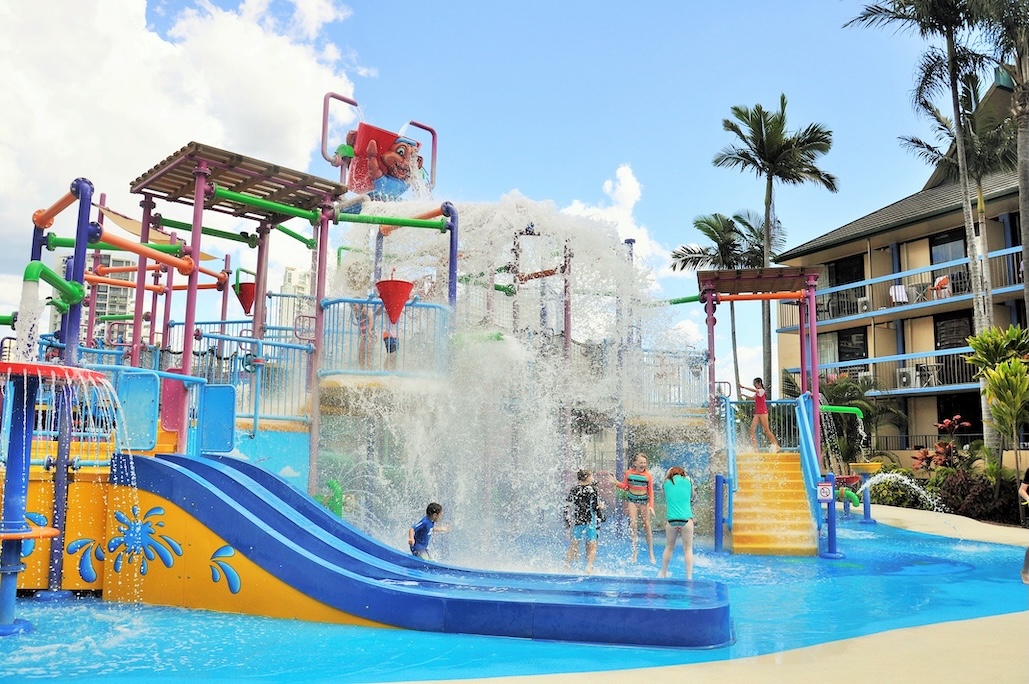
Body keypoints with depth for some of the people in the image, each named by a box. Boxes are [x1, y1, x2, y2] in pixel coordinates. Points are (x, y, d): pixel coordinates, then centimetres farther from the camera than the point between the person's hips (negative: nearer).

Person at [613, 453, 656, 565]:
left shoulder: (648, 475, -9)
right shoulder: (628, 473, -4)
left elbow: (651, 492, -4)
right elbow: (625, 486, 7)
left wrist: (651, 506, -10)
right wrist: (616, 483, -11)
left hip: (644, 500, -1)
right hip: (632, 500, 1)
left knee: (647, 525, 2)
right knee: (632, 523, -9)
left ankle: (651, 553, 12)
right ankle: (634, 552, -1)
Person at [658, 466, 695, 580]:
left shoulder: (667, 483, 9)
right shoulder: (688, 481, 6)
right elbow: (692, 496, 16)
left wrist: (668, 473, 34)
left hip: (671, 520, 2)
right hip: (686, 519, -2)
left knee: (669, 547, 18)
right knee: (688, 549, 5)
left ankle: (663, 573, 30)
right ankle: (689, 576, 2)